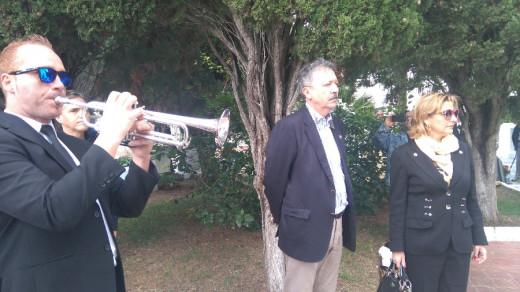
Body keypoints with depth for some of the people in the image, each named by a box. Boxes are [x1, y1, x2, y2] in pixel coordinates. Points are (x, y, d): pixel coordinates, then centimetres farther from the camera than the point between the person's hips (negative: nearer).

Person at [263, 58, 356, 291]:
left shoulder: (336, 125, 9)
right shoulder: (289, 127, -16)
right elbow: (273, 181, -12)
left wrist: (344, 218, 14)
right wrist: (285, 220, 0)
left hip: (338, 226, 7)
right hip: (307, 229, -7)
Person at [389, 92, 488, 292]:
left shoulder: (463, 151, 6)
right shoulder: (404, 155, -7)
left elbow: (471, 199, 11)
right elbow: (398, 206, -6)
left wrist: (479, 239, 9)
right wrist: (397, 247, -6)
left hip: (460, 244, 4)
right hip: (422, 245, -4)